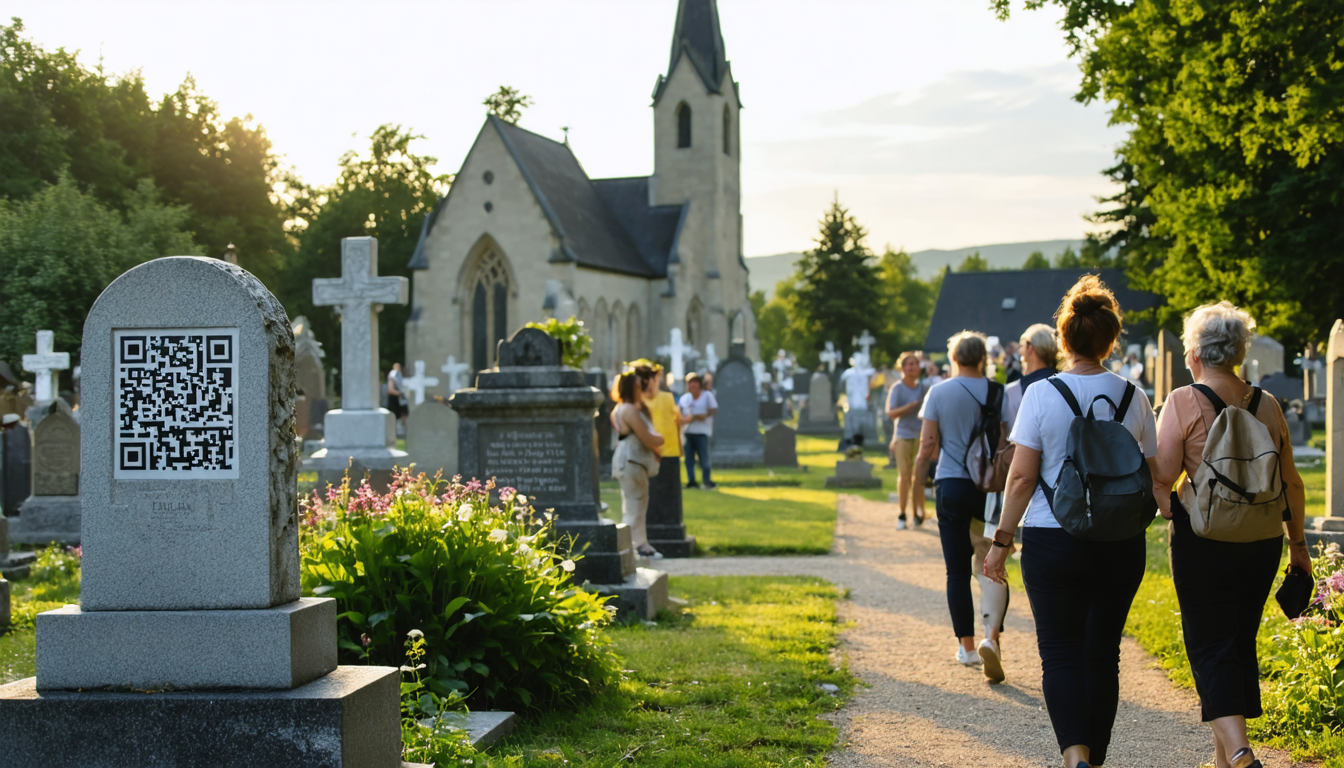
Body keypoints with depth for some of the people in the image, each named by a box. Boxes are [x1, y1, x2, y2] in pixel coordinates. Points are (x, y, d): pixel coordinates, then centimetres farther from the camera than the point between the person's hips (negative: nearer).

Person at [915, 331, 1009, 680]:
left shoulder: (938, 393, -2)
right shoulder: (998, 393, -1)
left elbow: (928, 444, -3)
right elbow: (1007, 445, -3)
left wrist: (919, 468, 16)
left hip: (951, 485, 0)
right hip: (989, 489, 0)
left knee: (958, 570, 8)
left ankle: (967, 646, 13)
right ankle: (991, 637, -13)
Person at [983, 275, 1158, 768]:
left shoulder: (1041, 395, -7)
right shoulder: (1133, 397, 1)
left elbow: (1022, 476, -9)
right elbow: (1150, 477, 5)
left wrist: (1001, 541, -2)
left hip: (1054, 542, -3)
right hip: (1121, 544, 3)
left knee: (1061, 653, 2)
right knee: (1103, 654, 13)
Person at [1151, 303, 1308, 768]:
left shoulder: (1184, 402, -8)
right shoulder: (1266, 405, 5)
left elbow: (1162, 478, -11)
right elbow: (1291, 482, 10)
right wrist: (1297, 544, 19)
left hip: (1203, 539, -5)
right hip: (1262, 540, 5)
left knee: (1210, 647, -1)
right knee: (1242, 645, 15)